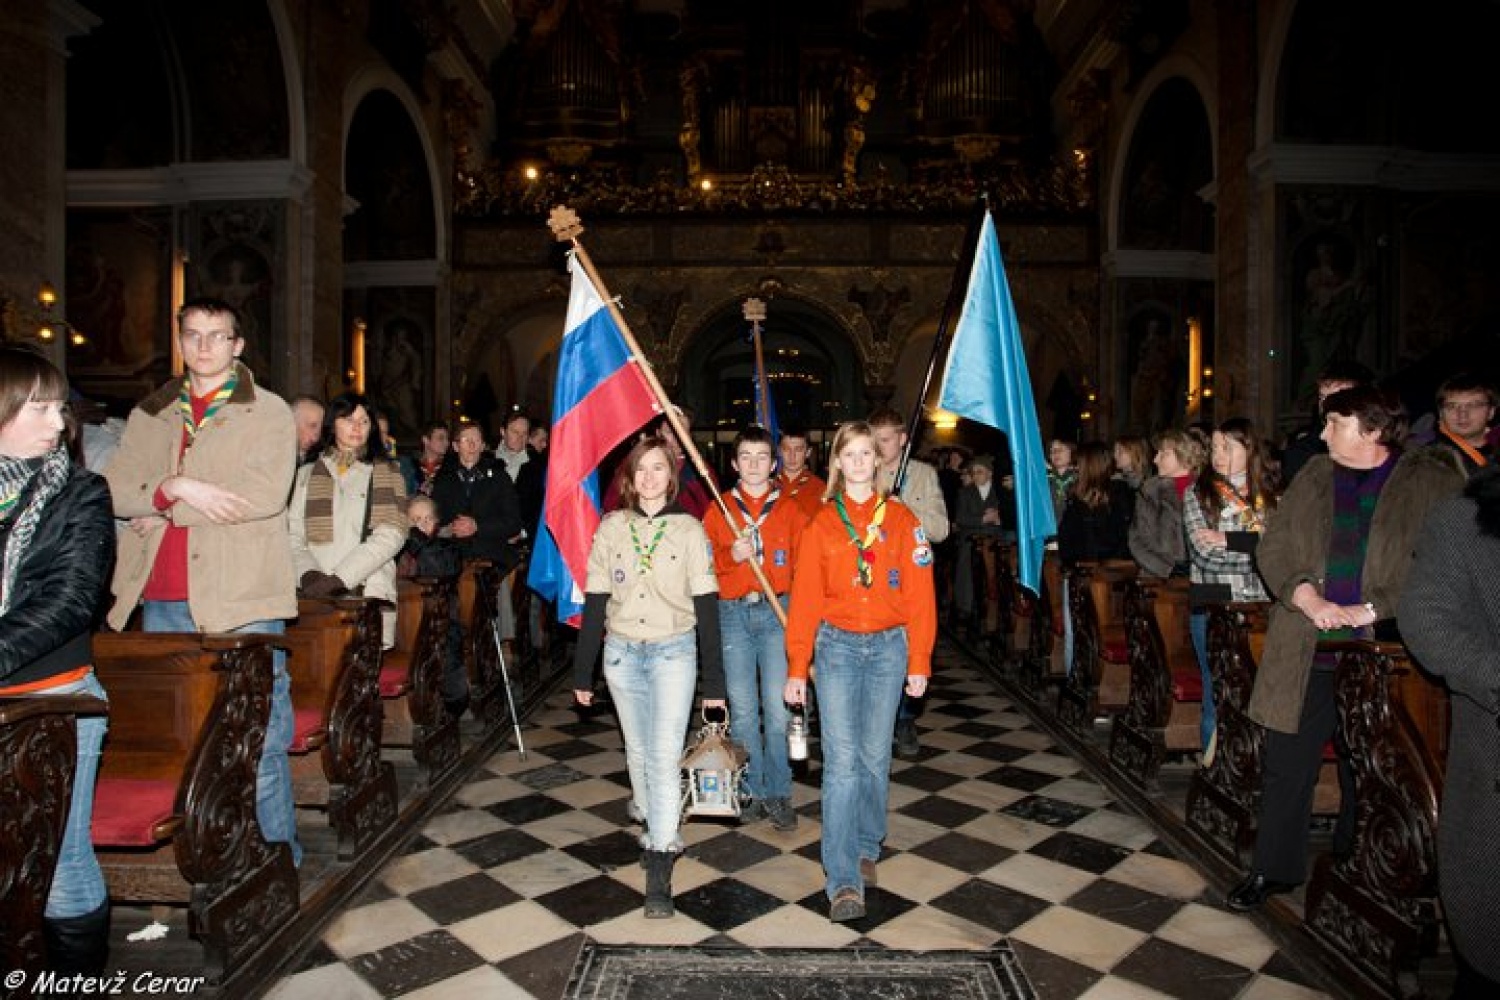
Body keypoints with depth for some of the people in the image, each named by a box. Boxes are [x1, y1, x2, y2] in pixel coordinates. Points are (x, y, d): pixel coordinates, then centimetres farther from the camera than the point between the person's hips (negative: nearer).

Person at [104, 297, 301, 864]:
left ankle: (275, 854, 8)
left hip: (242, 593, -5)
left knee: (258, 732, -3)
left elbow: (267, 495, -12)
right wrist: (175, 488, -14)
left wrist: (166, 511, -6)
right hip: (162, 599, 5)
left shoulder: (269, 412, 2)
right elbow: (115, 491, 7)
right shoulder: (148, 415, 18)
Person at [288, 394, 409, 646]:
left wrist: (338, 578, -11)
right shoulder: (307, 474, 16)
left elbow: (391, 536, -3)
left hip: (369, 592, -1)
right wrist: (308, 573, -12)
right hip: (316, 598, 2)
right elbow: (293, 535, 8)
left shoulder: (386, 473, 10)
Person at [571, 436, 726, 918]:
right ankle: (654, 826, 36)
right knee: (638, 752, 13)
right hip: (621, 653, 2)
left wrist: (713, 679, -3)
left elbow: (706, 606, -2)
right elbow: (595, 603, 5)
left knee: (665, 757, -9)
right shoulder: (611, 527, 2)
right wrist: (582, 671, 4)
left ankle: (659, 868, -2)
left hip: (674, 652, -2)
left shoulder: (689, 529, -3)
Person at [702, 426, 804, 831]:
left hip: (777, 613, -1)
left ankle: (778, 793, 9)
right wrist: (730, 556, -13)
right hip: (733, 615, 1)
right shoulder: (718, 509, 10)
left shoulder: (789, 510, 8)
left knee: (777, 707, -4)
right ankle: (752, 790, 17)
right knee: (742, 708, 4)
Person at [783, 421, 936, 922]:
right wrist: (797, 667, -3)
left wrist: (919, 661, 0)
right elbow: (804, 599, 1)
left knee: (875, 757, 10)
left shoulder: (901, 518, 4)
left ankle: (866, 848, 30)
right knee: (842, 760, -6)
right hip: (837, 645, -1)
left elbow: (920, 594, 3)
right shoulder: (821, 523, 3)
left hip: (889, 646, 1)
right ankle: (843, 881, -2)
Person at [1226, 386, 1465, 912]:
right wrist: (1307, 597, -11)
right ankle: (1274, 869, 23)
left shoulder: (1434, 482, -3)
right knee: (1286, 764, 8)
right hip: (1307, 651, 3)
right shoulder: (1313, 477, 8)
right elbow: (1272, 548, 5)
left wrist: (1371, 610, -17)